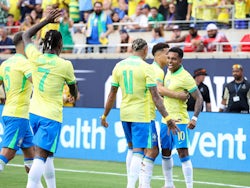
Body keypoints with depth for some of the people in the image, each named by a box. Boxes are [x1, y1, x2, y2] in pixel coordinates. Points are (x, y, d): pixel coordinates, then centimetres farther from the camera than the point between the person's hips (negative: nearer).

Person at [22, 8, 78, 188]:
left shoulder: (36, 57, -2)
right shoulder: (65, 65, -11)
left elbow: (26, 35, 19)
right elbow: (74, 90, 8)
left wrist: (46, 21, 18)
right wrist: (74, 96, 31)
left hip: (34, 113, 5)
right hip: (51, 116, -5)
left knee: (46, 155, 19)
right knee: (41, 157, -11)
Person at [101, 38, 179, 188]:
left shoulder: (119, 66, 4)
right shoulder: (146, 68, -10)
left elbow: (112, 94, 8)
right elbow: (155, 96, -14)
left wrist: (104, 116, 18)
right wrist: (167, 118, -12)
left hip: (124, 113, 6)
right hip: (141, 115, -6)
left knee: (132, 148, 20)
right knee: (138, 152, -5)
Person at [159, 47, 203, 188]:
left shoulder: (185, 77, -15)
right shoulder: (168, 73, 10)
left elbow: (199, 98, -15)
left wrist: (194, 118, -22)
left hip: (179, 121, -8)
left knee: (183, 153, -10)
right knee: (165, 153, 13)